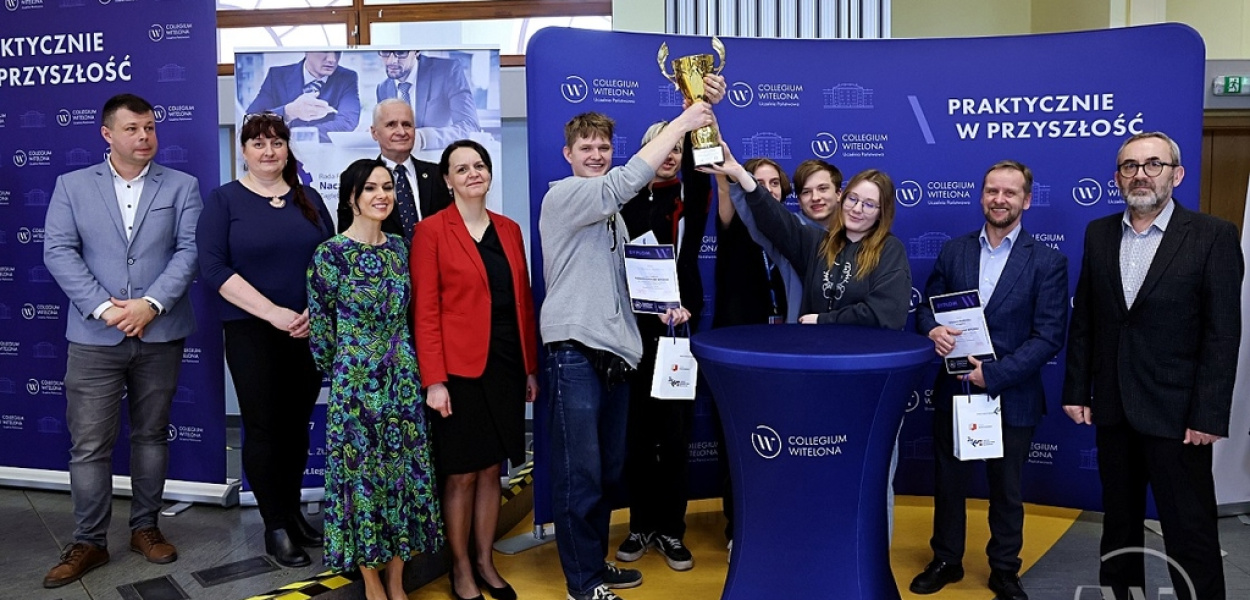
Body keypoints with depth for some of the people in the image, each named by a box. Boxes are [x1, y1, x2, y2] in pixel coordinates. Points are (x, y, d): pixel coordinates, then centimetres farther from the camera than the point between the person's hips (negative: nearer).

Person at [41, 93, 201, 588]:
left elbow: (189, 250, -3)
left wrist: (151, 304, -15)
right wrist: (104, 307, -14)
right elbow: (58, 253, -2)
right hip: (94, 337, 0)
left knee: (151, 435, 11)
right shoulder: (72, 186, 6)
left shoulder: (181, 186, 6)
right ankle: (89, 542, 14)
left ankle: (145, 528, 25)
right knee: (89, 445, 1)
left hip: (160, 334, 1)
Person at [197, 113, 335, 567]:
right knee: (263, 427, 1)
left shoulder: (309, 200, 11)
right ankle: (275, 527, 13)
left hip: (309, 331, 3)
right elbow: (213, 266, -10)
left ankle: (293, 512, 24)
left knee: (297, 425, 10)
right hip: (252, 334, -3)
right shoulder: (224, 200, 0)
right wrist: (273, 313, -17)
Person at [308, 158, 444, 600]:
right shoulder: (331, 253, -9)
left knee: (404, 473, 8)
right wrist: (342, 373, 7)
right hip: (355, 382, -5)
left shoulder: (398, 248, 7)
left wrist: (402, 363, 16)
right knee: (361, 475, 4)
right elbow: (320, 328, -3)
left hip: (402, 378, 5)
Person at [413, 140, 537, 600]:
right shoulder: (432, 231, -5)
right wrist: (434, 380, -15)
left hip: (506, 366, 5)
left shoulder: (510, 230, 10)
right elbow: (425, 311, -10)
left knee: (491, 469, 13)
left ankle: (485, 562, 27)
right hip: (460, 369, -5)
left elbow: (524, 301, 12)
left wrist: (531, 367, 9)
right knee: (461, 473, 4)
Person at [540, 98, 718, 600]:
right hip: (576, 351, -8)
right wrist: (682, 121, -21)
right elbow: (626, 181, -24)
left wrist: (662, 305, 10)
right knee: (580, 474, -3)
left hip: (615, 350, 9)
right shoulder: (562, 196, -7)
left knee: (608, 472, 14)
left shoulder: (610, 210, 20)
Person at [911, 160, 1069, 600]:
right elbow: (926, 306, 7)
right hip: (954, 391, 3)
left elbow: (1049, 337, -12)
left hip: (1010, 396, -2)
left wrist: (993, 374, -19)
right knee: (947, 482, 15)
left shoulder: (1048, 262, -7)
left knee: (1006, 491, 13)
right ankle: (946, 561, 33)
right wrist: (933, 329, -17)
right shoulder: (954, 251, 3)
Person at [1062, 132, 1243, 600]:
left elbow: (1222, 334, -10)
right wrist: (1077, 391, 4)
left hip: (1175, 411, -4)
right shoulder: (1099, 233, 6)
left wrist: (1210, 415, -14)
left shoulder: (1213, 236, -7)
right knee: (1119, 518, 17)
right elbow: (1083, 320, 8)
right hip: (1112, 406, 4)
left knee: (1189, 528, 2)